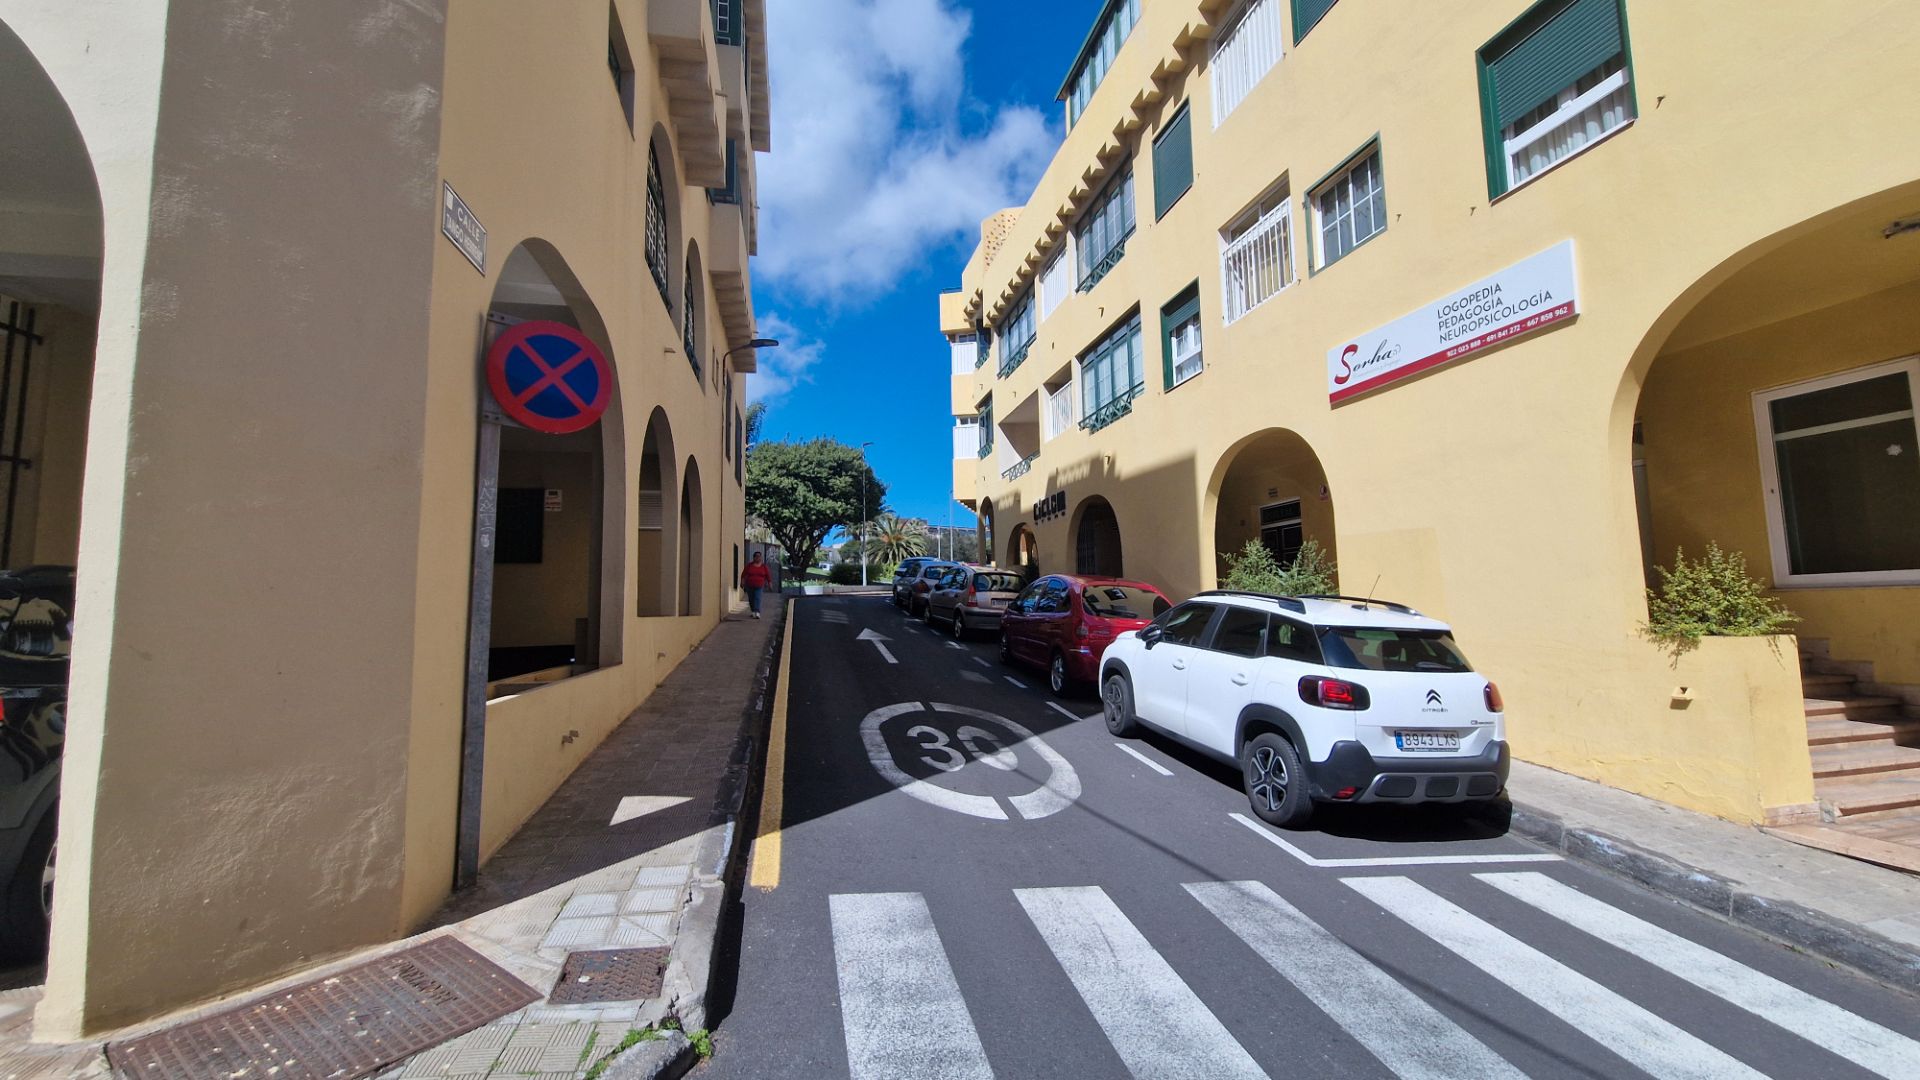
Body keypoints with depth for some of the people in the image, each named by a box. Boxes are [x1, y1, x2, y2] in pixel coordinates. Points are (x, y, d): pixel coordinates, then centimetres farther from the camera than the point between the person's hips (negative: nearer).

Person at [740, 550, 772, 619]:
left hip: (759, 586, -2)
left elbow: (768, 575, 6)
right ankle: (753, 611, 25)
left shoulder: (764, 566, 2)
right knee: (751, 599, 9)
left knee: (757, 598, -14)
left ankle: (757, 612, -22)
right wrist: (742, 582, -4)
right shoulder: (749, 565, 1)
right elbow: (744, 574, 1)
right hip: (749, 585, 2)